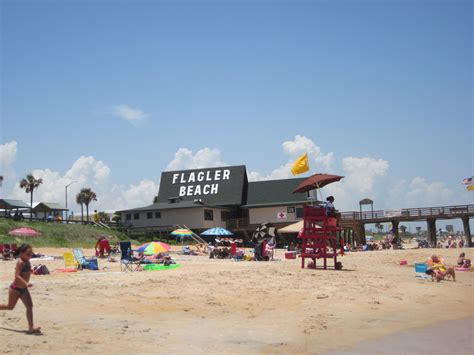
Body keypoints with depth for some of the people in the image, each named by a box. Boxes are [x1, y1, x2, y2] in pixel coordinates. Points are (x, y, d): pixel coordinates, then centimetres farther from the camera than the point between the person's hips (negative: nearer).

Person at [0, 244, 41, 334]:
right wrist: (26, 283, -40)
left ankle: (31, 327, -6)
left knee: (29, 306, -5)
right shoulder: (21, 262, -21)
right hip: (15, 288, -7)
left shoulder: (27, 262, 2)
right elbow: (17, 276, -30)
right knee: (10, 306, 9)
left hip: (23, 289, 7)